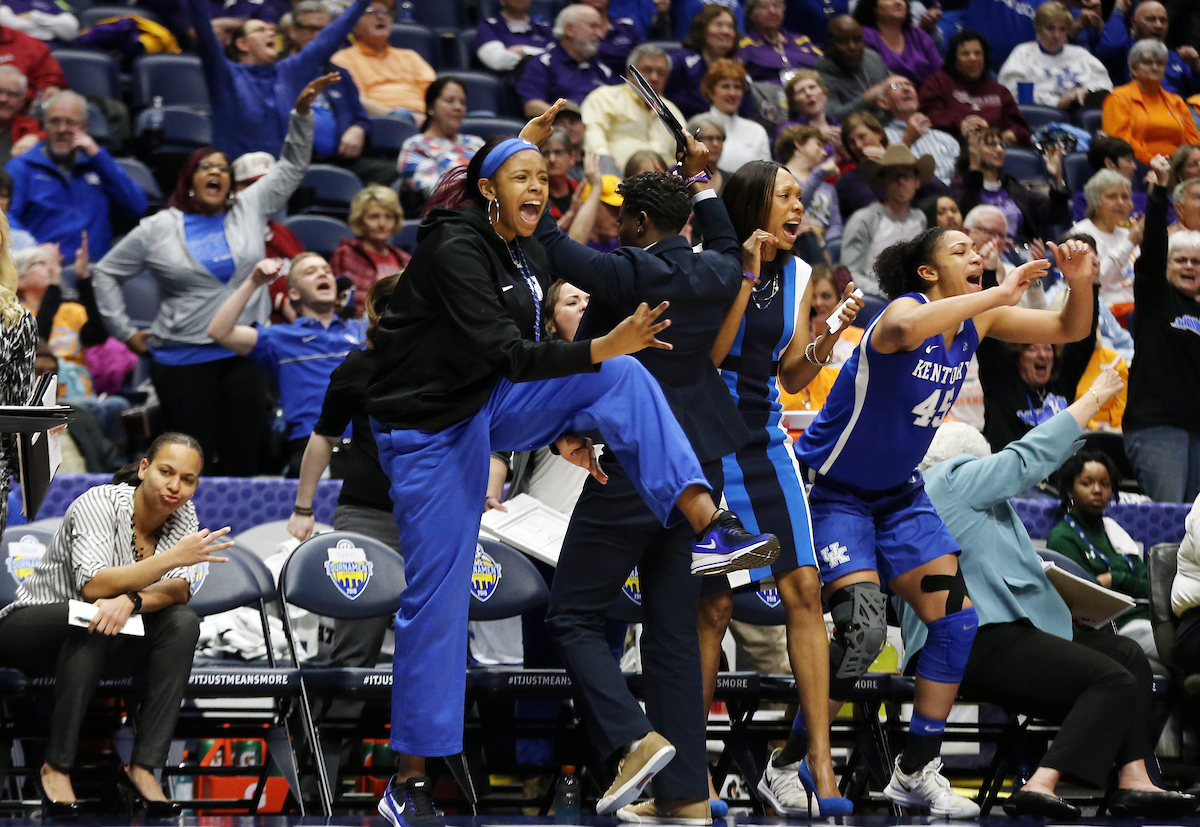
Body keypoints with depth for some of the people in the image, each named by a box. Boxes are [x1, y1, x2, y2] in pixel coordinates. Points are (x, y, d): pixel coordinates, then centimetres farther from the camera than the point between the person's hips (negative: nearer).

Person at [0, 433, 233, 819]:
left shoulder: (183, 515, -3)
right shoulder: (98, 504, -21)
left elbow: (179, 589, -18)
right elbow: (93, 586, -34)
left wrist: (129, 601, -39)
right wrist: (174, 557, -40)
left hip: (104, 645, 5)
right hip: (31, 625, -5)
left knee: (182, 622, -21)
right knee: (92, 622, -37)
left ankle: (142, 767, -25)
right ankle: (56, 768, -32)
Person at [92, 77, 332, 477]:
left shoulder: (250, 209, 8)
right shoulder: (158, 229, 4)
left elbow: (292, 165, 10)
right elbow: (107, 273, 12)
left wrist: (302, 111, -1)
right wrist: (125, 332, 7)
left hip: (243, 354, 2)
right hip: (182, 360, -2)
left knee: (242, 457, 0)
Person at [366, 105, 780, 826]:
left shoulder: (532, 257, 6)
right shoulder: (457, 249, -21)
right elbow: (507, 354, -30)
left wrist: (561, 429, 8)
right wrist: (600, 349, -40)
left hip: (489, 409, 8)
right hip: (428, 427, -8)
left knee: (624, 379, -11)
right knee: (439, 595, -8)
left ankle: (707, 527, -25)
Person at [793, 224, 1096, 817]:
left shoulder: (976, 320, 0)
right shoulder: (906, 309, -22)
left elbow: (1068, 329, 7)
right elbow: (905, 329, -49)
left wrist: (1080, 282, -15)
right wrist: (997, 294, -46)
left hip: (898, 495, 8)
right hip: (831, 492, -8)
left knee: (956, 621, -1)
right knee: (862, 630, -22)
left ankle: (916, 771, 10)